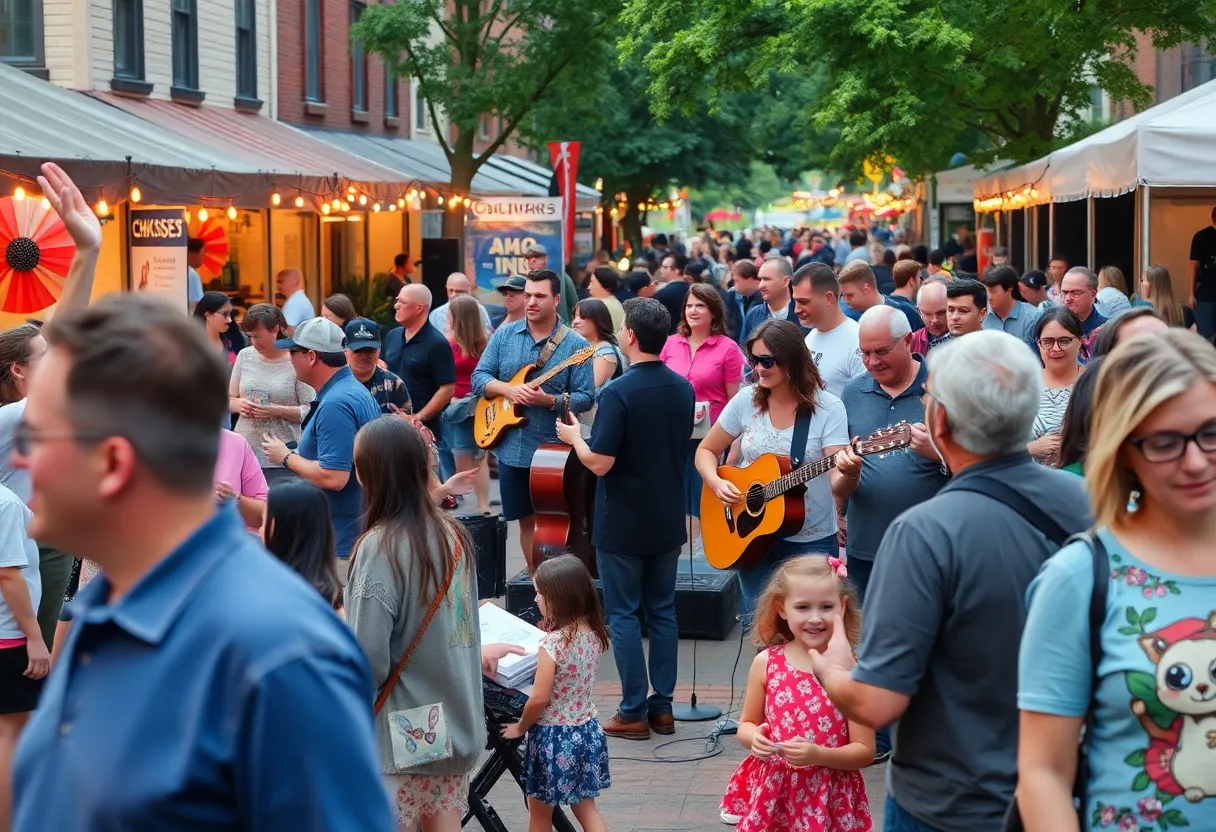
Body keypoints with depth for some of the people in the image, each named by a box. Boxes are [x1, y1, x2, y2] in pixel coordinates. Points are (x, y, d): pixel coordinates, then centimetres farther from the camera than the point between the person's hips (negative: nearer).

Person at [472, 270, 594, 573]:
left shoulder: (575, 344, -6)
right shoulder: (505, 334, 5)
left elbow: (586, 398, -9)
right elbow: (479, 377, 4)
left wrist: (549, 400, -24)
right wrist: (509, 390, -14)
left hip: (555, 453, -4)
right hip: (511, 448, 4)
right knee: (527, 521, 13)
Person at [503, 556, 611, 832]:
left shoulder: (552, 643, -24)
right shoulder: (595, 634, -1)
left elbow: (539, 699, -21)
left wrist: (520, 727, -5)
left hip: (553, 737, -7)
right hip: (586, 730, 7)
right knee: (585, 807, 15)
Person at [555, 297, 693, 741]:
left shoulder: (619, 393, -20)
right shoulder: (682, 388, 3)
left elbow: (600, 463, -22)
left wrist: (574, 437, -3)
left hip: (623, 525, -6)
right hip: (667, 521, 6)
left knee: (624, 614, 3)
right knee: (662, 611, 13)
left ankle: (634, 712, 6)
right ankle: (663, 707, 17)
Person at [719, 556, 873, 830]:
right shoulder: (766, 663, -2)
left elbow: (865, 751, -8)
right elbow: (746, 725, 10)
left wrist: (818, 755, -23)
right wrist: (754, 738, -12)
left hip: (829, 802, -2)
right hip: (771, 794, 2)